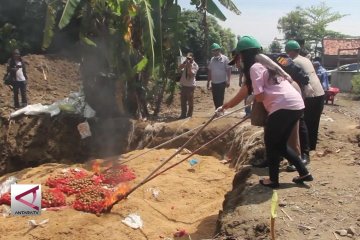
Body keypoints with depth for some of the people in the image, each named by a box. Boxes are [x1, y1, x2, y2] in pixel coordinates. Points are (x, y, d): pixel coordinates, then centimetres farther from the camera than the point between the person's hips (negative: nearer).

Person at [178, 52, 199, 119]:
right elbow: (180, 67, -5)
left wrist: (189, 66, -23)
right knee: (183, 101, 11)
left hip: (190, 85, -6)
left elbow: (191, 73, -19)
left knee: (190, 101, 2)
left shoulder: (195, 65, -8)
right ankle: (183, 114, 22)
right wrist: (184, 62, -15)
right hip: (183, 85, 6)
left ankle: (189, 115, 11)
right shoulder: (185, 63, 7)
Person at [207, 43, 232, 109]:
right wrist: (208, 81, 12)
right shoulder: (212, 60, 9)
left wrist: (228, 80, -16)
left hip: (221, 82, -5)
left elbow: (228, 70, -8)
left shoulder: (225, 59, -5)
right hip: (213, 83, 5)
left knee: (220, 99, -2)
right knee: (215, 99, 11)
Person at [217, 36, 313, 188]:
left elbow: (259, 97, -14)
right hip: (296, 105, 9)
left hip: (284, 106, -9)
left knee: (271, 143, 8)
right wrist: (225, 106, 32)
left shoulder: (255, 67, -6)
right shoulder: (265, 62, 24)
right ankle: (304, 173, 25)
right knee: (280, 144, 21)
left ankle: (273, 180, 20)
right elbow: (245, 90, 28)